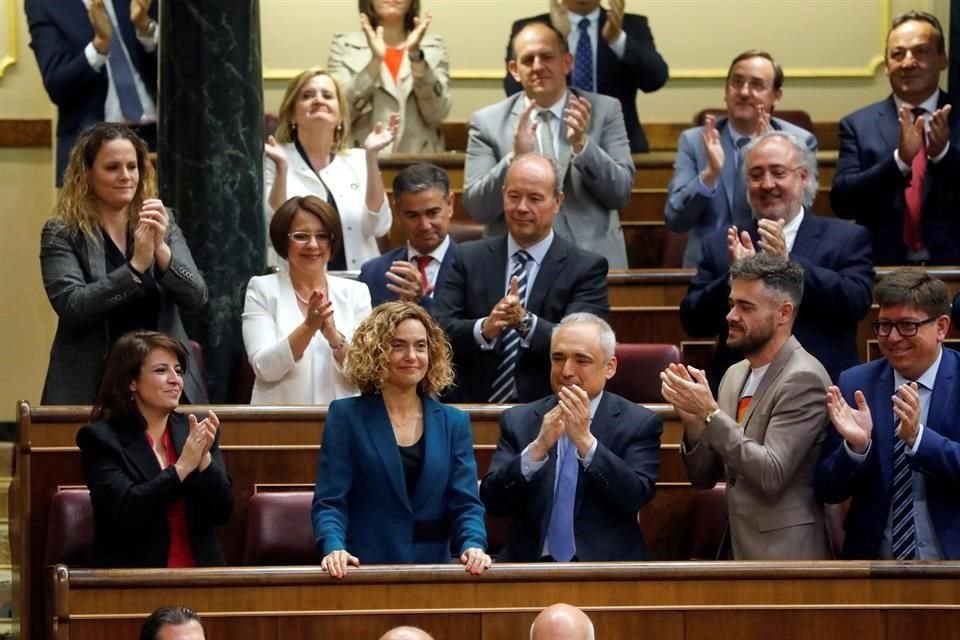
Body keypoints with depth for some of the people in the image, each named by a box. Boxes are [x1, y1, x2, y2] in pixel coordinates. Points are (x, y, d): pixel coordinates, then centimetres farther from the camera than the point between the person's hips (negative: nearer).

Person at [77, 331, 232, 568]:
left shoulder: (195, 430, 10)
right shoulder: (101, 438, -1)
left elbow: (222, 512, 4)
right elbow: (123, 511, -13)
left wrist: (204, 458, -11)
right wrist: (182, 467, -16)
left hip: (199, 574, 3)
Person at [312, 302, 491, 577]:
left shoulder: (454, 423, 14)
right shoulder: (346, 416, 6)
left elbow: (465, 503, 6)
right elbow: (330, 501, 0)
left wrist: (473, 547, -14)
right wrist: (334, 548, -20)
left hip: (432, 572, 2)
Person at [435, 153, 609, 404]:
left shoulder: (585, 268, 5)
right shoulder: (469, 259, 13)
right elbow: (439, 331, 2)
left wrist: (526, 322, -24)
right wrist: (484, 329, -18)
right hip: (473, 407, 1)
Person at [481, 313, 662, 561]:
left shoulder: (640, 423, 5)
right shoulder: (518, 421, 9)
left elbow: (636, 498, -9)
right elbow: (493, 501, -1)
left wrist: (585, 441, -18)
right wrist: (538, 448, -15)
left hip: (606, 569, -1)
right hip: (530, 565, 2)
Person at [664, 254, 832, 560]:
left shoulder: (803, 379, -12)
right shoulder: (735, 375, 10)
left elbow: (772, 475, -20)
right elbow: (704, 478, 11)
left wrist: (711, 414, -19)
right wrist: (693, 422, -6)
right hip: (738, 549, 7)